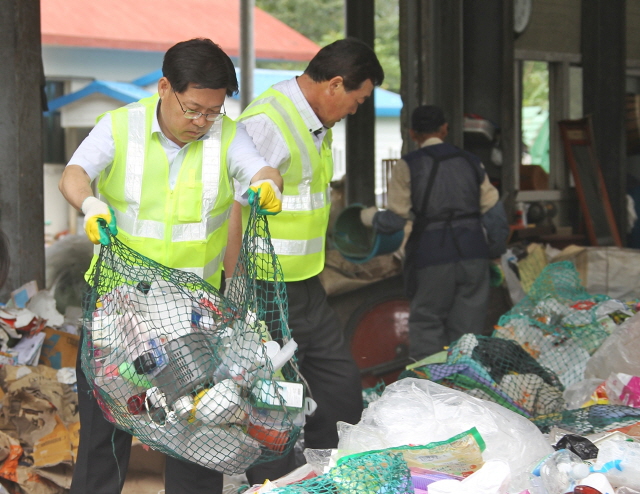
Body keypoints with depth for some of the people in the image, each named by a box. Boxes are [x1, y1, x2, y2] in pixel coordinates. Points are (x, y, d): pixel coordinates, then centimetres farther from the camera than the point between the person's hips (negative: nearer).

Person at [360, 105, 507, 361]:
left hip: (432, 256, -4)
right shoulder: (470, 161, 11)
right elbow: (494, 212, 9)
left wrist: (370, 217, 17)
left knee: (427, 323, 5)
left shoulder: (407, 165, -1)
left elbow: (396, 218, -3)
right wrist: (495, 250, 21)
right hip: (473, 254, 4)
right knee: (468, 328, 9)